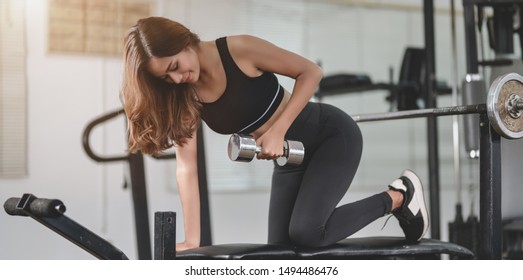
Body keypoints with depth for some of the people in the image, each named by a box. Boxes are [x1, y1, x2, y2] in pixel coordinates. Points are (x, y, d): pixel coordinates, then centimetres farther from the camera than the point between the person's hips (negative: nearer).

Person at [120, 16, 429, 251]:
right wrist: (192, 240, -18)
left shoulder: (238, 50, -24)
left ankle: (399, 197, -2)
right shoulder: (184, 98, -9)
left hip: (331, 135, -6)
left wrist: (278, 130, -27)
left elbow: (311, 72, -18)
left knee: (306, 231, -22)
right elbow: (186, 168, -12)